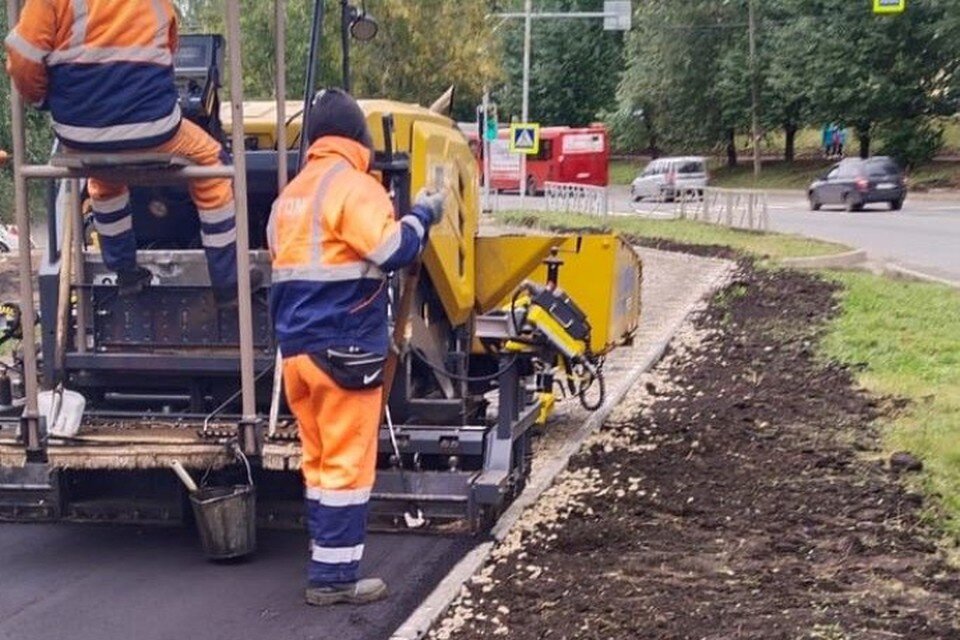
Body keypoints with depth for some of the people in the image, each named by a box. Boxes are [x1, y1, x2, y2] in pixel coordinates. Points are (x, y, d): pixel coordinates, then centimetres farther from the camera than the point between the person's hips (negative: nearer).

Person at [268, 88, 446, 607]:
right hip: (343, 348, -8)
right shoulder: (352, 185, -11)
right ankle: (334, 576, 2)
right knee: (347, 463, -2)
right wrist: (422, 213, -4)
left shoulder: (292, 192, 16)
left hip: (296, 345, 8)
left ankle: (326, 564, 22)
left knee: (319, 459, 15)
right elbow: (392, 250, -19)